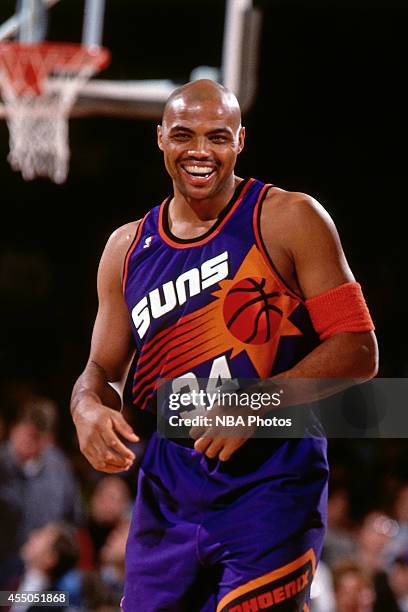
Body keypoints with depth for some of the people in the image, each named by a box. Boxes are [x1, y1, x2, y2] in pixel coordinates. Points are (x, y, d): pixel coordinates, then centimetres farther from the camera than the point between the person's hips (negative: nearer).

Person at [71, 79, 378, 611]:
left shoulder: (290, 221, -4)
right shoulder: (127, 249, 12)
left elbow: (358, 352, -8)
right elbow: (103, 369, 20)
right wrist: (89, 408, -5)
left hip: (271, 489, -5)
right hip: (167, 493, 5)